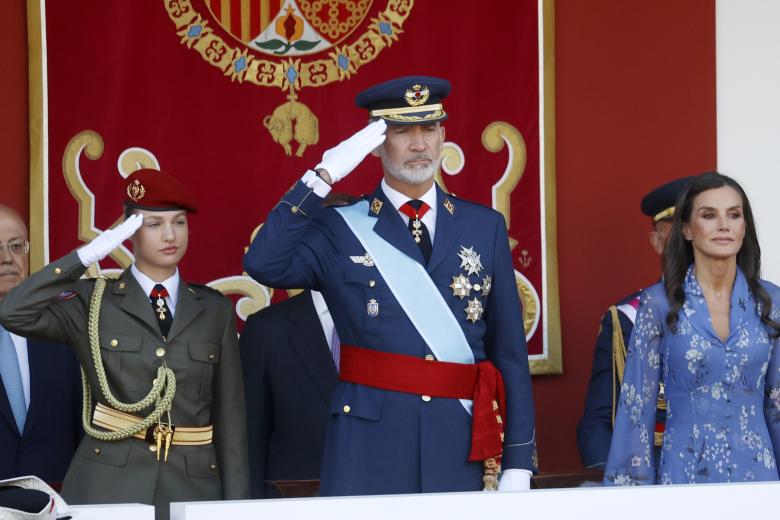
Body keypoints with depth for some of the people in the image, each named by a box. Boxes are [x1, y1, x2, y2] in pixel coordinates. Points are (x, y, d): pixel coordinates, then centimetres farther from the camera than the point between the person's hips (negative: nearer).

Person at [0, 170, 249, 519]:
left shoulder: (214, 310, 9)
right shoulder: (93, 301, 2)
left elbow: (229, 413, 8)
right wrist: (88, 254, -14)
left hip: (192, 488, 2)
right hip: (107, 486, -2)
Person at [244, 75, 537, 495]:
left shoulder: (484, 227, 10)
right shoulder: (340, 228, 4)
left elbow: (510, 351, 9)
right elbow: (264, 265, -16)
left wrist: (518, 461, 3)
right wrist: (322, 177, -16)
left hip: (462, 446, 2)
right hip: (369, 445, -2)